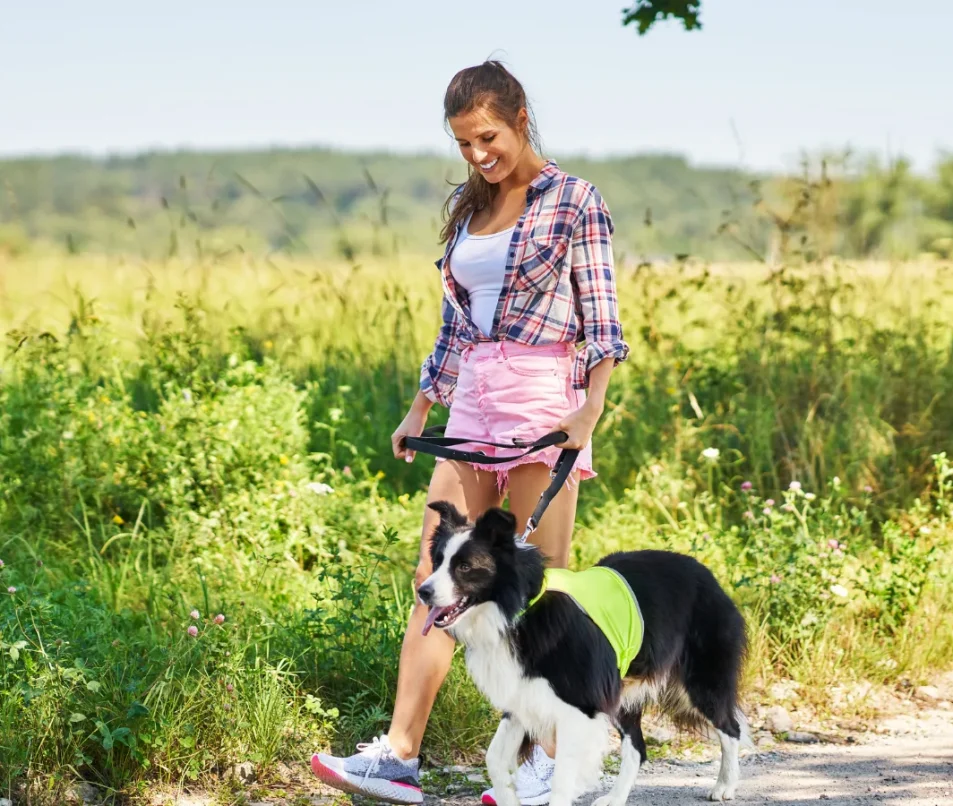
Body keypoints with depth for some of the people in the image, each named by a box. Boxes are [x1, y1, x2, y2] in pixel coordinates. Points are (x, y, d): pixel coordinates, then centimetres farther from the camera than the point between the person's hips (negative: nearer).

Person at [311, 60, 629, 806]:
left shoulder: (574, 201, -4)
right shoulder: (469, 209, 15)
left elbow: (601, 318, -8)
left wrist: (591, 407, -21)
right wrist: (420, 410, 19)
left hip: (544, 400, -6)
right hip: (472, 405, 6)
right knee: (436, 576, 2)